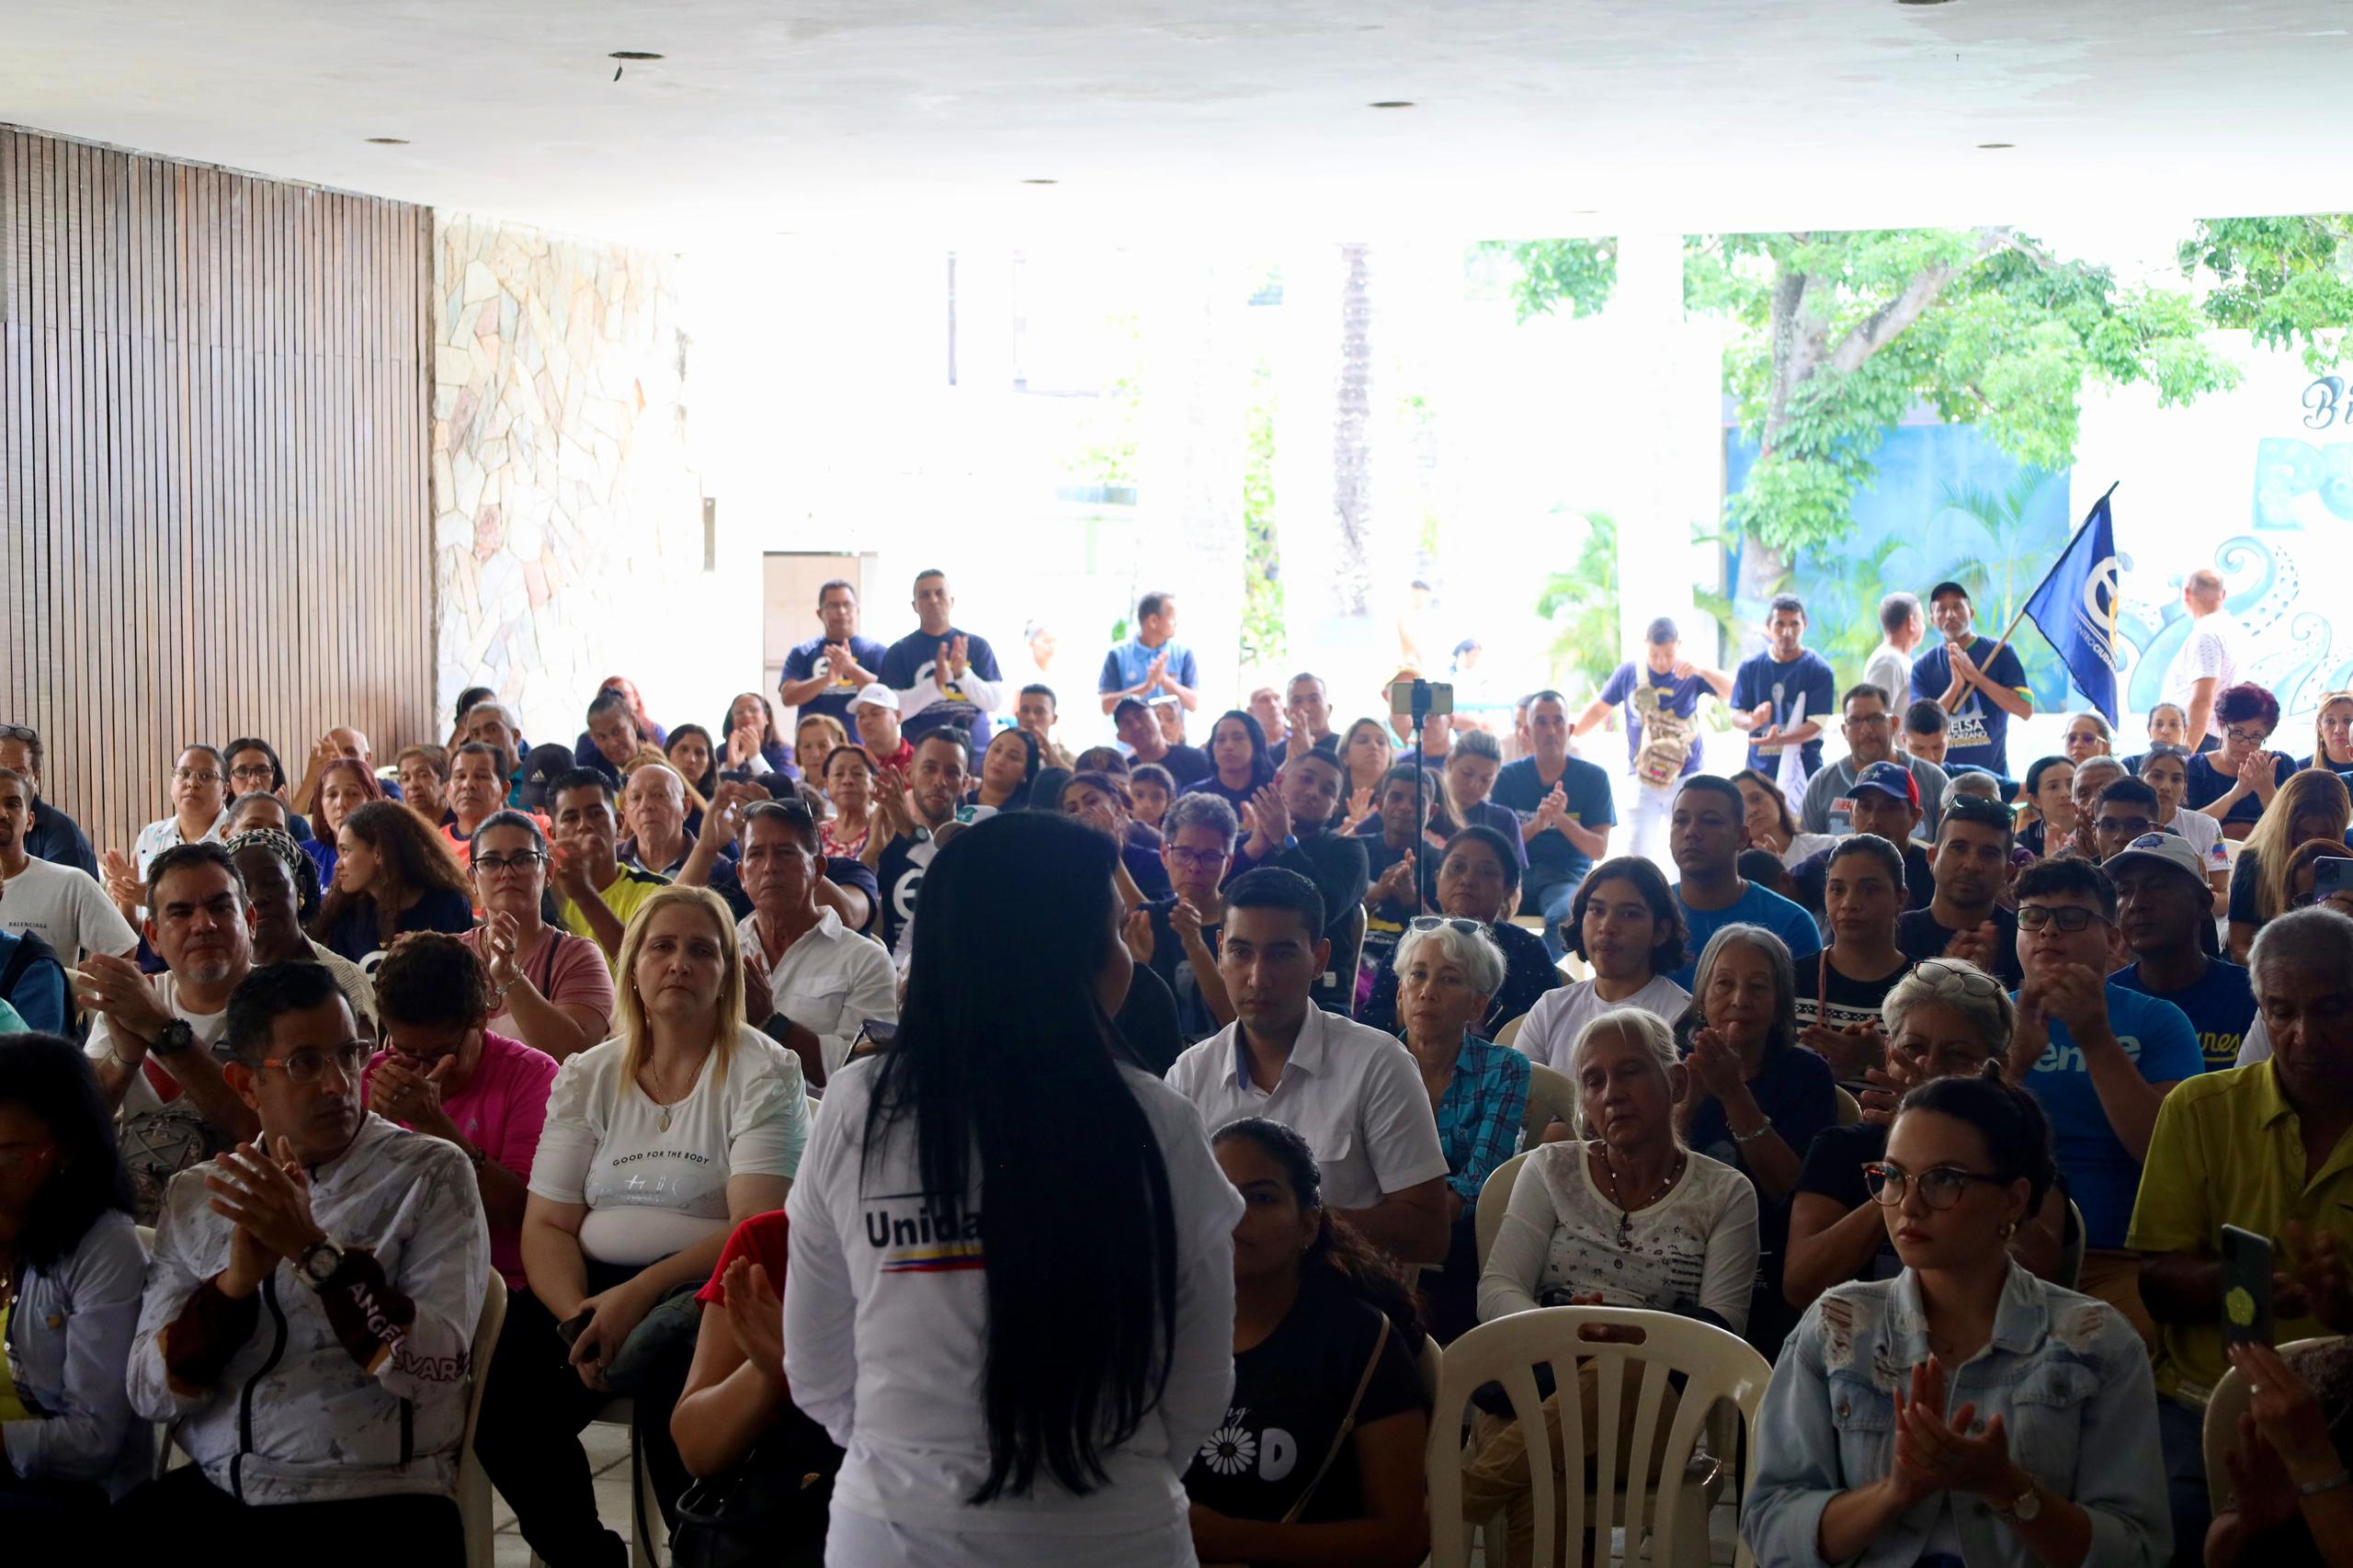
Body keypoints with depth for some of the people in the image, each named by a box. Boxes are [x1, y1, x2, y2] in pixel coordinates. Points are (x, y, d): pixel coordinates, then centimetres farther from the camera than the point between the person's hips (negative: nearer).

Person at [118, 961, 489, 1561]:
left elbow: (435, 1368, -9)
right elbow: (150, 1394, 6)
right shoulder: (194, 1196, 13)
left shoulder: (432, 1175, 3)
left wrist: (313, 1251, -17)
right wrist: (235, 1282, -10)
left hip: (375, 1504, -3)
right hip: (211, 1493, 3)